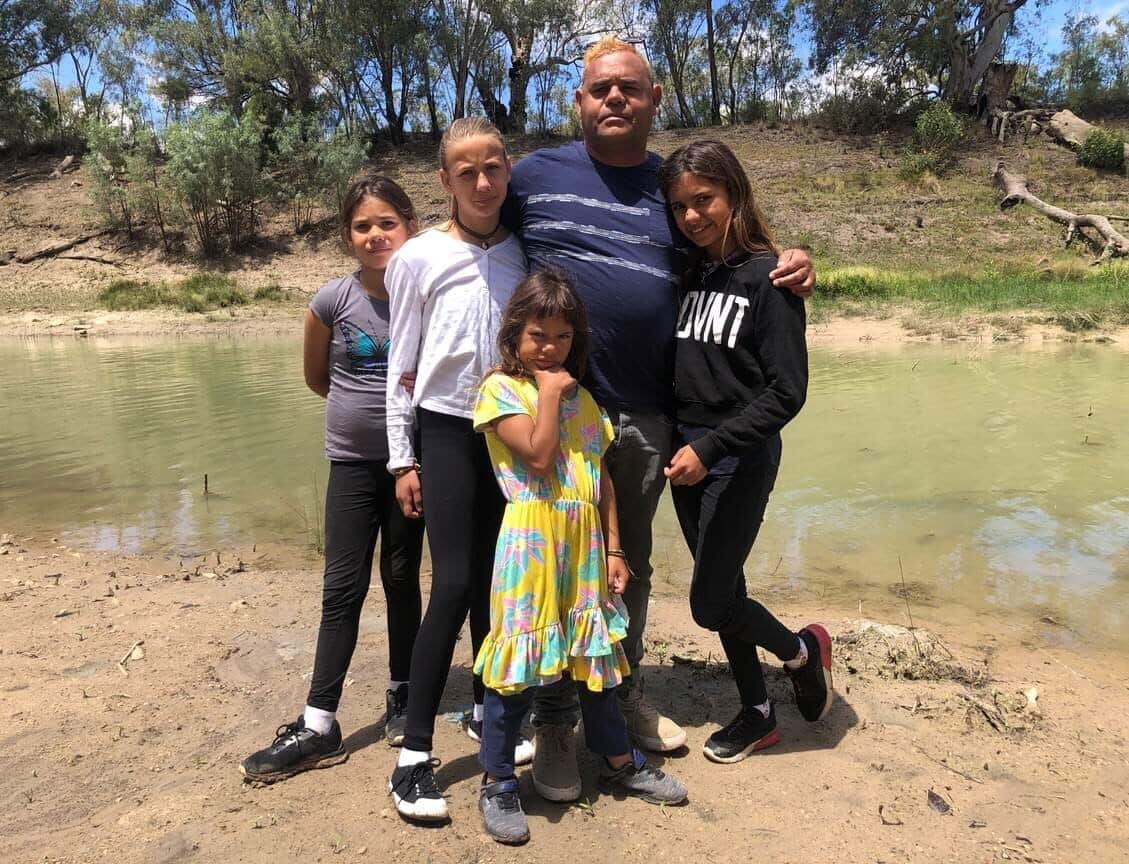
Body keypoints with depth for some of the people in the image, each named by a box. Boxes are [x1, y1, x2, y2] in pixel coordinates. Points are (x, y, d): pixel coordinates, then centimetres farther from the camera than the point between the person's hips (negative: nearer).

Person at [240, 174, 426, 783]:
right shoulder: (334, 299, -6)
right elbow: (316, 377, 8)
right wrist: (364, 405, 5)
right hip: (352, 462, 1)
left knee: (402, 578, 10)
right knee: (343, 588, 2)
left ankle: (402, 696, 28)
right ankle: (318, 725, 8)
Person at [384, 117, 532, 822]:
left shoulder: (525, 254, 5)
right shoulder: (420, 259, -4)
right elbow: (403, 366, -2)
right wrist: (402, 459, -3)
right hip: (447, 431, -3)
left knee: (494, 579, 10)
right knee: (454, 585, -9)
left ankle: (486, 707, 30)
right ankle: (414, 754, 2)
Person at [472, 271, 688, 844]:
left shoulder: (582, 397, 14)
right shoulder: (501, 387, -3)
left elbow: (603, 479, 13)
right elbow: (538, 455, -17)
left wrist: (613, 549, 9)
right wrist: (548, 391, -9)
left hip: (585, 540, 5)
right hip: (532, 540, -5)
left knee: (593, 654, 16)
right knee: (518, 660, 1)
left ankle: (619, 763, 34)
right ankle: (497, 783, 19)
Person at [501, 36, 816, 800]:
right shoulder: (535, 176, 3)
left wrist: (788, 268, -3)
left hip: (648, 414, 3)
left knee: (631, 564, 16)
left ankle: (625, 694, 37)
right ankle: (554, 719, 22)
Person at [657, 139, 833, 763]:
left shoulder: (766, 276, -11)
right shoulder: (686, 274, 6)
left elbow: (786, 392, -16)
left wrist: (710, 448, -22)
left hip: (739, 461, -6)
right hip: (685, 454, 6)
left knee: (710, 604, -2)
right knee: (722, 589, 14)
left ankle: (802, 651, 28)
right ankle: (757, 713, 33)